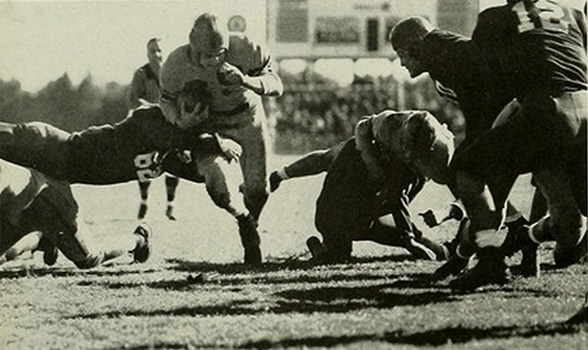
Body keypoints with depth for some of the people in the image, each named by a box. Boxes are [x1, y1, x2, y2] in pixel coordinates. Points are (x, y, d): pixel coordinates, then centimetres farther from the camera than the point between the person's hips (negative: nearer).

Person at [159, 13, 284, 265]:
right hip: (208, 123, 0)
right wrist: (180, 121, -30)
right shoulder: (176, 65, -28)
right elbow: (166, 100, -8)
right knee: (218, 188, -18)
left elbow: (276, 86, -27)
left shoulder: (246, 50, -32)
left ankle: (250, 226, 35)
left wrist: (246, 81, -47)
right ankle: (244, 219, 18)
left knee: (258, 189, -2)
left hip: (247, 116, 0)